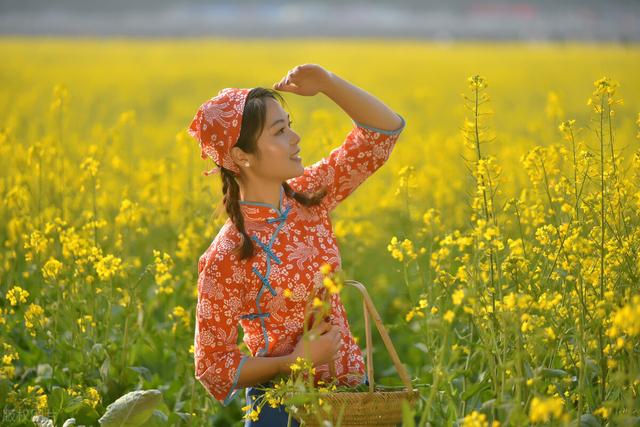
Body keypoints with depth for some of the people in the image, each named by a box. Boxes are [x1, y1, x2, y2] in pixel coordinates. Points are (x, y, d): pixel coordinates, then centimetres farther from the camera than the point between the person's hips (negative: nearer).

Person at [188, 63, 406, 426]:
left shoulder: (309, 197, -2)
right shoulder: (227, 258, -19)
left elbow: (385, 129, 2)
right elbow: (212, 364, -12)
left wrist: (328, 82, -12)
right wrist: (295, 362, -23)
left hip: (351, 391, 6)